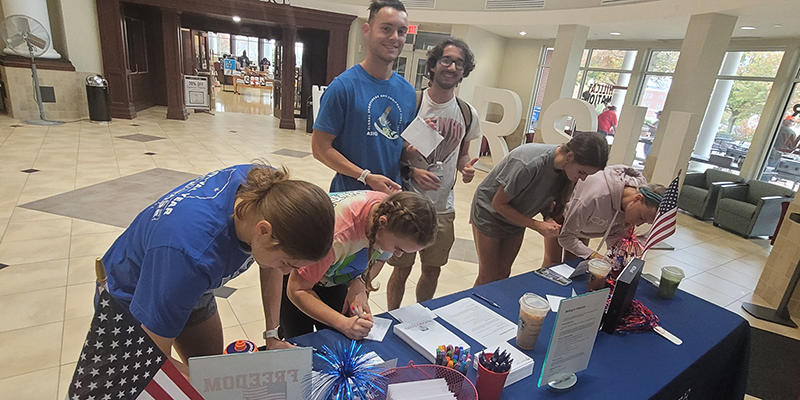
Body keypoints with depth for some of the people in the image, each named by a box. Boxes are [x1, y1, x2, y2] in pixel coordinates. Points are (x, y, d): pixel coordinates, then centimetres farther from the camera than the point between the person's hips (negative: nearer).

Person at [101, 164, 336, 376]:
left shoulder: (269, 191, -28)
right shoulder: (189, 254, -46)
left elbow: (270, 267, -7)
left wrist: (272, 334, -9)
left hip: (193, 289, 5)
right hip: (131, 299, -5)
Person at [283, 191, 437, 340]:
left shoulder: (394, 213, -26)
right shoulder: (336, 235, -43)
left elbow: (380, 258, -5)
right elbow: (297, 290, -31)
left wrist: (360, 284, -24)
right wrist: (343, 323, -41)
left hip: (334, 277, 5)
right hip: (294, 275, -4)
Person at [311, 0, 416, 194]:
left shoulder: (408, 92, 2)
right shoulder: (344, 86, -14)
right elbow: (320, 147, -14)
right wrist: (367, 177, -21)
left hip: (393, 194, 5)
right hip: (349, 194, -5)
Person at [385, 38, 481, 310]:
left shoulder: (468, 114, 4)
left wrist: (466, 167, -6)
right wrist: (412, 172, -22)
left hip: (443, 207, 4)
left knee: (432, 270, 17)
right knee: (401, 269, 9)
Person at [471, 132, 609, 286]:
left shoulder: (565, 169, -15)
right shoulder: (528, 164, -36)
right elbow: (498, 204, -25)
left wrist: (548, 218, -17)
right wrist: (537, 225, -26)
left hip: (516, 220, 6)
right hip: (489, 214, -6)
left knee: (503, 274, 11)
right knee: (488, 276, 0)